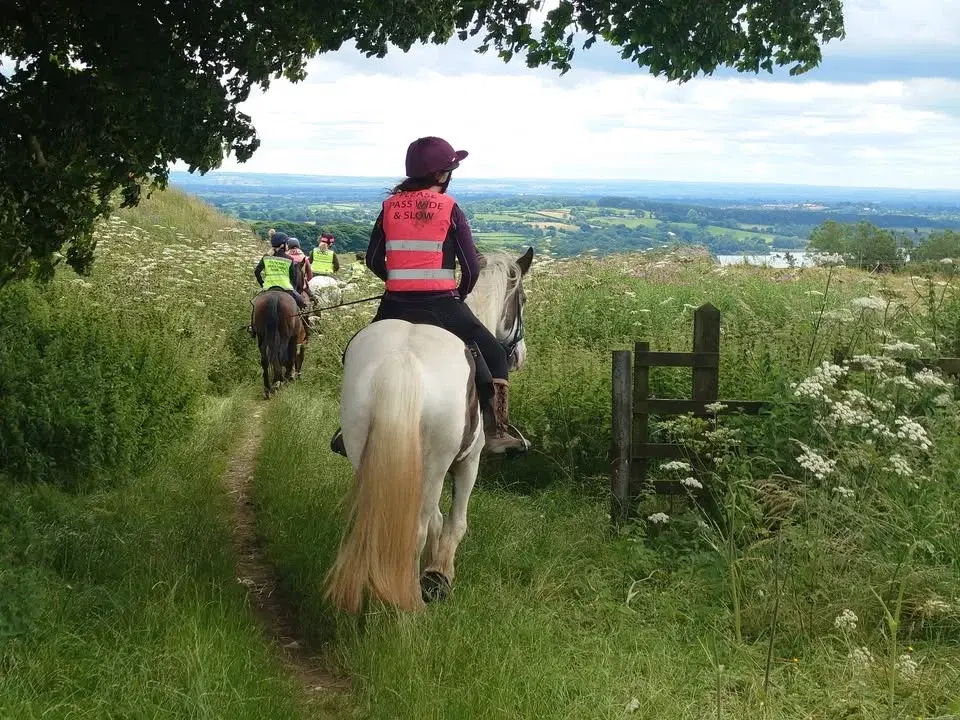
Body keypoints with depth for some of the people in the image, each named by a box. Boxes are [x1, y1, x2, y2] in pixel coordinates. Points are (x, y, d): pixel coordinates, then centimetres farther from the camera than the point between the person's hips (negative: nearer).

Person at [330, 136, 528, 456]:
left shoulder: (390, 206, 5)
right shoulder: (449, 208, -4)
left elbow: (373, 261, 11)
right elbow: (471, 267, -4)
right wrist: (460, 295, 16)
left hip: (395, 306, 3)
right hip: (441, 306, -3)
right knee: (494, 355, 12)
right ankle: (496, 431, 4)